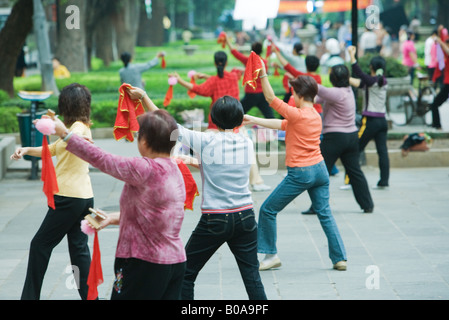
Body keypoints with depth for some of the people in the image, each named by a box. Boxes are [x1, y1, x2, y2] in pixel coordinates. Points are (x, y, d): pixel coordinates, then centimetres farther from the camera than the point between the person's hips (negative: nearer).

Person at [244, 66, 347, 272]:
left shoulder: (297, 115, -15)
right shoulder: (316, 116, 11)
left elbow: (271, 99, -11)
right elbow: (281, 124, 17)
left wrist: (263, 75, -7)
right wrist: (253, 121, 19)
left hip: (300, 173, -8)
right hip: (320, 170, 8)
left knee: (268, 210, 6)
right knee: (325, 213, 12)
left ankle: (271, 255, 11)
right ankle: (340, 258, 7)